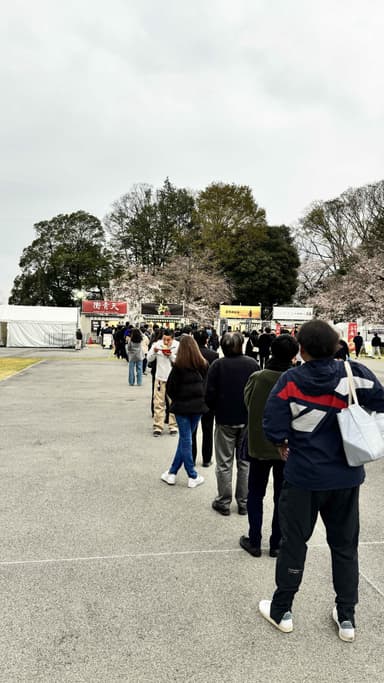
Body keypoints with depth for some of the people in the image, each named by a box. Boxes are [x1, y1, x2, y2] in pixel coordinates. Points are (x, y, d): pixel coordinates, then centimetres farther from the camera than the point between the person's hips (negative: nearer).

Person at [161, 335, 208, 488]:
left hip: (182, 406, -3)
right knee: (185, 439, 14)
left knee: (185, 440, 6)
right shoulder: (203, 364, -2)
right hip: (198, 406, 3)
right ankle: (172, 472, 20)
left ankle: (192, 476, 11)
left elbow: (170, 388, -7)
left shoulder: (178, 366, -12)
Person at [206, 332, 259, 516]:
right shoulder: (252, 364, -2)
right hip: (249, 419, 2)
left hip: (225, 419, -2)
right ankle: (244, 502, 20)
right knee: (245, 462, 13)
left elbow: (210, 394, -9)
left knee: (224, 463, 9)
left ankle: (223, 502, 16)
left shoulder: (217, 365, -10)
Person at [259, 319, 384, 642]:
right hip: (346, 476, 2)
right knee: (345, 545, 19)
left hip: (303, 476, -2)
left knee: (294, 542, 15)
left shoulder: (291, 380, -15)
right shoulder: (353, 373, -11)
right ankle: (346, 617, 31)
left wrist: (284, 444, 5)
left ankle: (282, 611, 29)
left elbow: (273, 427, -17)